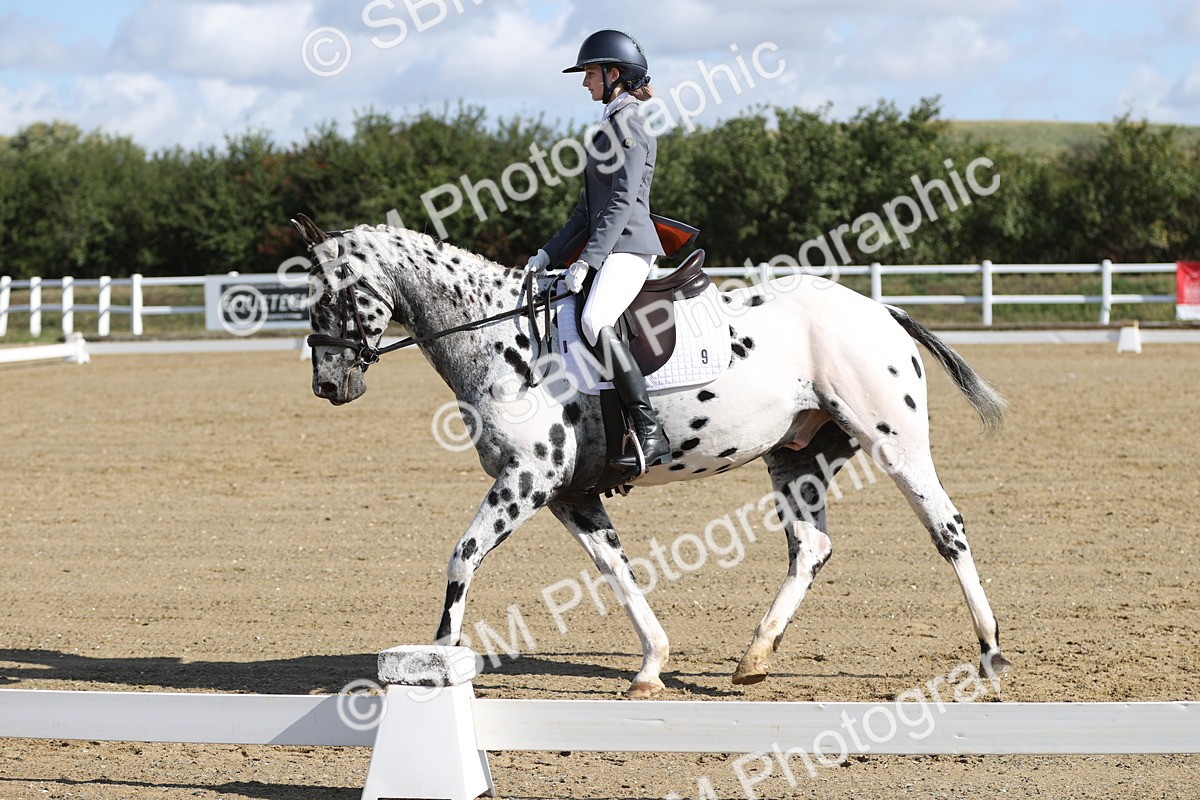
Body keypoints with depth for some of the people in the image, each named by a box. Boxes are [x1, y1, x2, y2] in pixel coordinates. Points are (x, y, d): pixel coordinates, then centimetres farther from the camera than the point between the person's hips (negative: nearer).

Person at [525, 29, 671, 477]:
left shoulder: (629, 125, -9)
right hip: (608, 248, 11)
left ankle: (651, 434, -31)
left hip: (629, 245, -11)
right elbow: (588, 208, 23)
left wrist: (587, 260, -21)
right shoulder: (610, 127, 21)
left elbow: (622, 202, -17)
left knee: (594, 323, -32)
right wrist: (550, 254, 16)